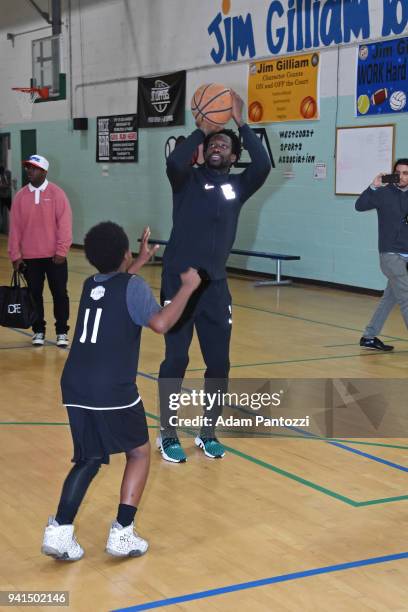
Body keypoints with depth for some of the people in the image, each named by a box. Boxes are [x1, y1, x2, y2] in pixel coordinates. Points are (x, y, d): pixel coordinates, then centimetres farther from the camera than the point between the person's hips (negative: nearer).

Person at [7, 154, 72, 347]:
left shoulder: (56, 193, -4)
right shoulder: (20, 196, 4)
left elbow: (64, 224, -7)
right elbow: (15, 227, 3)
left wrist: (61, 251, -13)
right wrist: (15, 255, -1)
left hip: (54, 256, -2)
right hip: (29, 257, 2)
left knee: (59, 294, 3)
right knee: (34, 294, 7)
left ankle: (62, 332, 13)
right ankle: (38, 331, 19)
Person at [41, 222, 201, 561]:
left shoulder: (90, 285, 17)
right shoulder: (134, 286, -3)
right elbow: (160, 323, -18)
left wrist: (142, 261, 48)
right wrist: (188, 287, -8)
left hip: (75, 389, 6)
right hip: (113, 392, -6)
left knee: (88, 461, 20)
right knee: (139, 453, 15)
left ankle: (60, 530, 4)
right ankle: (122, 533, 7)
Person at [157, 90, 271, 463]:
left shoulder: (237, 186, 8)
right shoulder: (187, 180, 1)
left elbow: (263, 165, -11)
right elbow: (174, 162, -22)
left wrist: (241, 124, -8)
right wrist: (201, 129, -13)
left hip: (216, 286, 3)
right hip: (178, 283, -3)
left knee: (219, 363, 6)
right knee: (175, 360, 1)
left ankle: (208, 433, 22)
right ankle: (168, 435, 14)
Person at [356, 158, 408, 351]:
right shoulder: (384, 193, -6)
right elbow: (360, 206, -17)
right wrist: (373, 187, -27)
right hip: (391, 255, -6)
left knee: (389, 298, 11)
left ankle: (369, 337, 20)